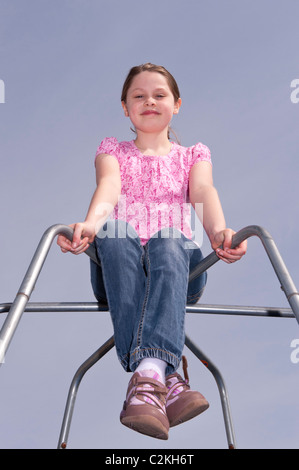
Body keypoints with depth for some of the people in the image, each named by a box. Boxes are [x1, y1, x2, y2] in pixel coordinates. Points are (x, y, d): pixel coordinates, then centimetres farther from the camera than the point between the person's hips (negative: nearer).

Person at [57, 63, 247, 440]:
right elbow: (108, 188, -4)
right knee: (115, 234, -34)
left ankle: (146, 379, -55)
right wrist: (89, 225, -29)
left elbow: (204, 192, -2)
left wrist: (219, 231, -27)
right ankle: (167, 379, -51)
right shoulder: (112, 150, 21)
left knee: (168, 239, -35)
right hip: (120, 268, 0)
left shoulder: (194, 154, 22)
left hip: (177, 263, 0)